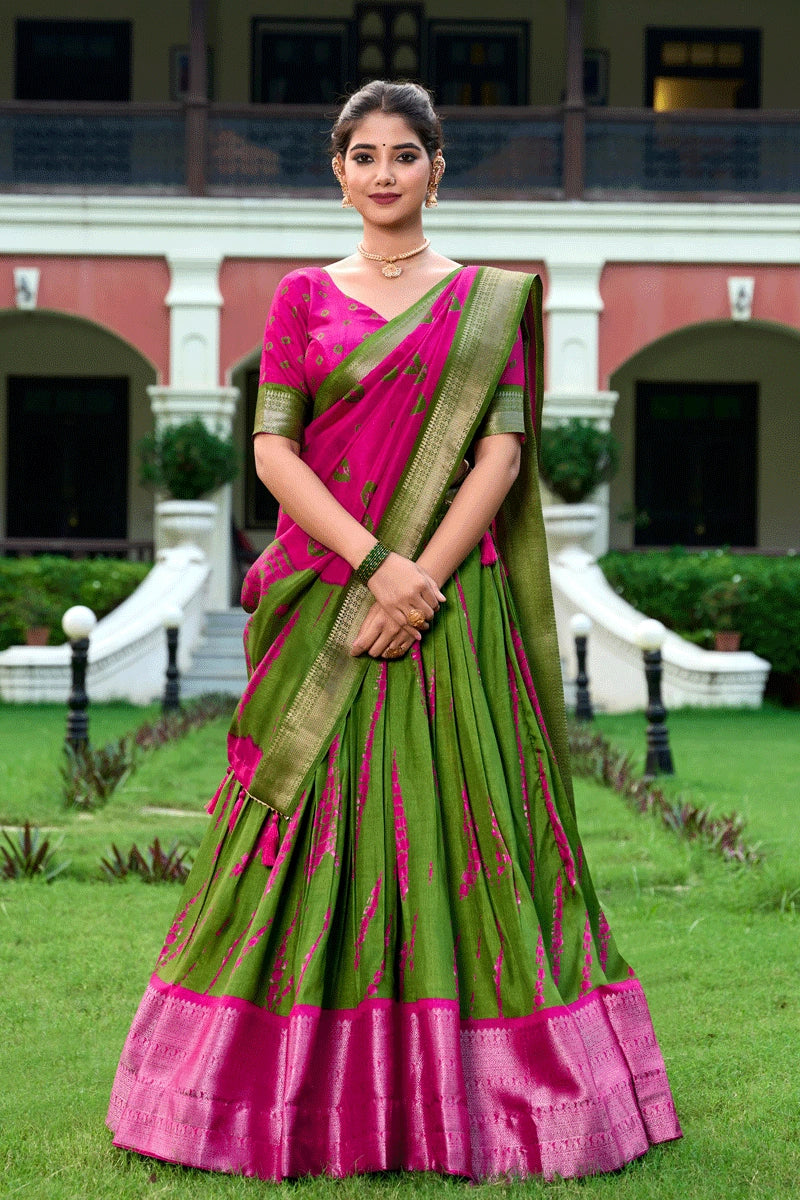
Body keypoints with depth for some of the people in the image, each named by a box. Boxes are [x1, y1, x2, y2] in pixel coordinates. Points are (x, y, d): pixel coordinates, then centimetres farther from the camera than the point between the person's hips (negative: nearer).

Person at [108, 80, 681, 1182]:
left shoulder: (492, 299, 7)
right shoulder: (303, 295, 9)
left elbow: (502, 448, -2)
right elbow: (272, 446, 1)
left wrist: (423, 575, -13)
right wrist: (373, 561, -12)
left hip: (451, 598, -1)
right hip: (323, 593, 1)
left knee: (457, 820, -1)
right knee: (315, 826, 1)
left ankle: (465, 1088, 10)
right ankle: (310, 1088, 11)